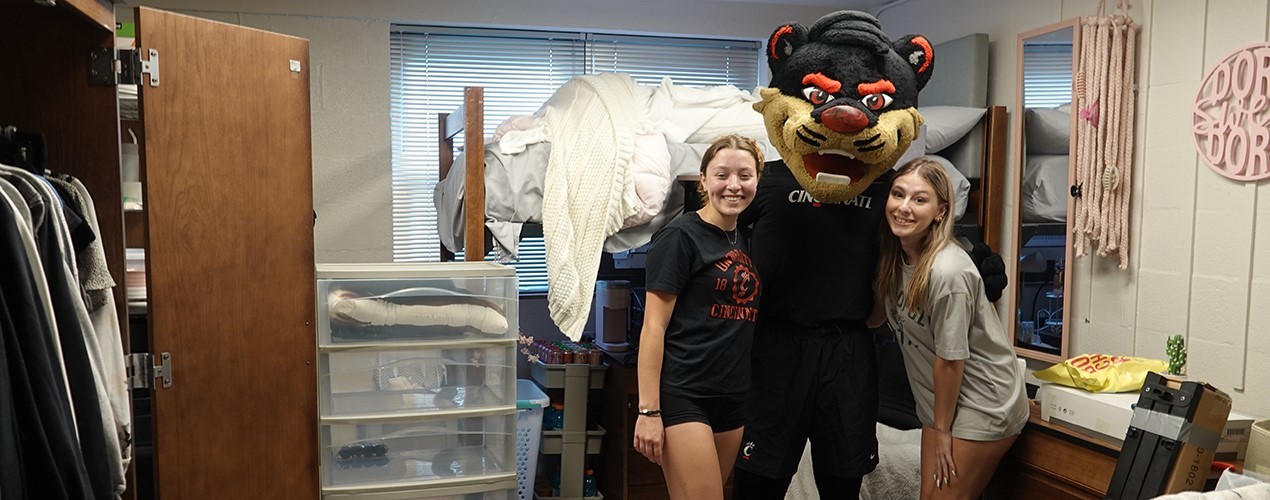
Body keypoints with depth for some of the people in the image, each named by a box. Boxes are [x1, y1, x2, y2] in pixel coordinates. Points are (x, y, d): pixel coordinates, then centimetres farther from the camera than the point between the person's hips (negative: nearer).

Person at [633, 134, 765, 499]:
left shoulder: (745, 240, 13)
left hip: (733, 400, 7)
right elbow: (653, 327, -11)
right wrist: (648, 410, -16)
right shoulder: (681, 236, -8)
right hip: (683, 396, -7)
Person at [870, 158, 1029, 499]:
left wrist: (942, 429, -11)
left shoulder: (947, 272, -28)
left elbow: (950, 359, -20)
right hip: (940, 398, 7)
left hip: (983, 405, -7)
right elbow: (874, 318, 5)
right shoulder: (893, 256, -5)